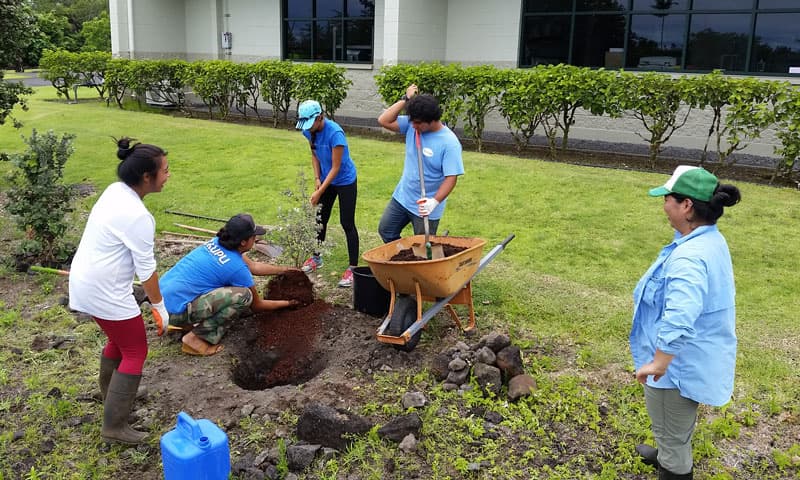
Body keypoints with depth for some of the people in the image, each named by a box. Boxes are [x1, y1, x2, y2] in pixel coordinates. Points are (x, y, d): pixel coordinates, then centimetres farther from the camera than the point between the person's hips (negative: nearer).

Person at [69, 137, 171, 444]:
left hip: (85, 282, 9)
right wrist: (160, 306, -6)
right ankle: (114, 426, 9)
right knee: (135, 352, 4)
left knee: (118, 339, 27)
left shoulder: (115, 191, 2)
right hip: (105, 292, -9)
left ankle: (110, 395, 46)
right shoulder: (137, 215, -26)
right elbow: (146, 269, -19)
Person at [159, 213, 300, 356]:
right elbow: (257, 306, 1)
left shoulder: (216, 242, 5)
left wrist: (285, 270, 26)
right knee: (243, 295, -16)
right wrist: (288, 303, 16)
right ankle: (196, 339, -7)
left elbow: (253, 266, 22)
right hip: (175, 310, -9)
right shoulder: (237, 267, -16)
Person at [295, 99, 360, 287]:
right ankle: (316, 258, 32)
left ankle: (353, 268, 1)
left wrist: (320, 192, -26)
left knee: (347, 223, -5)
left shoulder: (335, 133, -30)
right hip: (326, 179, 7)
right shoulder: (309, 131, -10)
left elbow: (335, 168, -26)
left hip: (345, 181, -7)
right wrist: (317, 178, -7)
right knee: (320, 219, 15)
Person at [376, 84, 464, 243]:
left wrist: (434, 202, -35)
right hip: (401, 197, 6)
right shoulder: (411, 125, -6)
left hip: (425, 207, -6)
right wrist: (405, 99, -14)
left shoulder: (449, 143, -22)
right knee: (385, 230, 18)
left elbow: (451, 177, -24)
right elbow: (384, 121, -10)